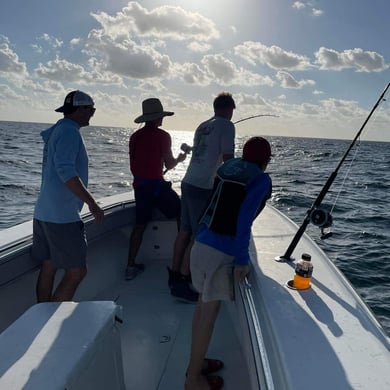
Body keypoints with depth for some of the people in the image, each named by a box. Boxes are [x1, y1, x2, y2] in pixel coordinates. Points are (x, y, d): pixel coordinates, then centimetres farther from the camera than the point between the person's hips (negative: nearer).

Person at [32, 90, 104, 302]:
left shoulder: (55, 131, 17)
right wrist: (92, 203, -23)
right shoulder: (69, 131, -13)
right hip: (61, 217, -10)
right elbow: (65, 171, -25)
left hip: (43, 213, 10)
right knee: (77, 271, -3)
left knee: (48, 268, 14)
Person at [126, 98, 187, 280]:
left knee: (140, 224, 13)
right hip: (156, 185, -6)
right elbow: (169, 165, -8)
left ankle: (130, 266, 14)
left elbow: (133, 166, 13)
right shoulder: (162, 136, -11)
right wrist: (180, 158, 12)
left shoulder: (135, 136, 8)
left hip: (139, 185, 6)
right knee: (182, 217, 10)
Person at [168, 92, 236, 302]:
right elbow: (228, 159, -11)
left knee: (185, 231, 15)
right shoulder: (226, 126, -7)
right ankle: (181, 283, 3)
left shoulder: (202, 126, 14)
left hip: (188, 182, 8)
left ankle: (174, 274, 24)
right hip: (203, 188, -8)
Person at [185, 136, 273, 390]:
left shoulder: (228, 167, 11)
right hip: (222, 251, -7)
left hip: (202, 243, 7)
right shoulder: (261, 179, -8)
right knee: (209, 311, 4)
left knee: (204, 304, 19)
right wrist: (242, 260, -13)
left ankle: (197, 362, 35)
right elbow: (244, 220, -17)